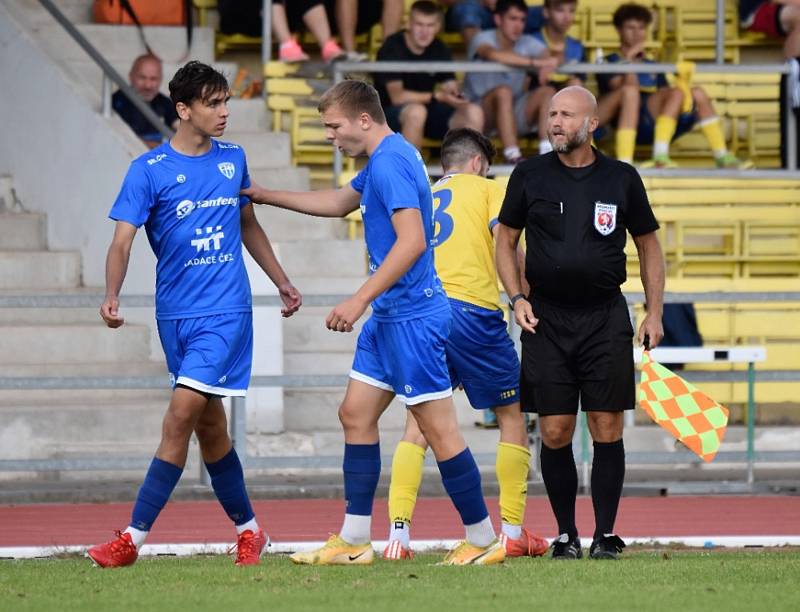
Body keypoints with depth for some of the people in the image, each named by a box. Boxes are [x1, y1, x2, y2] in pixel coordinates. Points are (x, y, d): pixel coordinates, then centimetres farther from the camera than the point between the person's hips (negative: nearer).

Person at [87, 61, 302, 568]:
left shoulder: (233, 160, 7)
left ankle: (136, 536, -14)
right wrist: (112, 298, -25)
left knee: (182, 414, -14)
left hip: (226, 311, 0)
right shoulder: (149, 170, -3)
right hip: (176, 313, 0)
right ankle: (248, 530, 23)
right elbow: (122, 241, -9)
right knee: (210, 427, 7)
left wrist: (282, 281, 28)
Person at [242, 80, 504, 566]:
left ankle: (484, 540, 0)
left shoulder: (392, 162, -17)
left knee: (439, 429, -7)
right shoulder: (383, 160, 15)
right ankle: (353, 541, 13)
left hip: (412, 316, -11)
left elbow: (412, 241, -27)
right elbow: (339, 203, 34)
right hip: (389, 316, 11)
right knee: (356, 414, 11)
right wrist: (265, 196, 36)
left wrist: (360, 300, -27)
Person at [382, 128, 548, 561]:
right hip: (474, 310, -4)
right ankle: (512, 532, 9)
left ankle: (398, 531, -9)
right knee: (512, 415, 10)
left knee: (417, 426, 5)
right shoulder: (485, 189, 9)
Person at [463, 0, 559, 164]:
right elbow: (493, 55, -34)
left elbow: (553, 57, -13)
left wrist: (547, 66, -39)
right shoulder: (483, 39, -10)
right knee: (504, 91, -34)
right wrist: (535, 62, -41)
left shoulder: (528, 43, 5)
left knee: (548, 92, -19)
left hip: (514, 113, 5)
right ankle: (513, 157, -43)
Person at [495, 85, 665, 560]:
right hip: (546, 318, 0)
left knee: (607, 430, -4)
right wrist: (517, 298, 0)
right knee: (555, 433, -2)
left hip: (606, 318, 0)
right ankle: (566, 534, 9)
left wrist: (655, 312, 5)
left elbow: (649, 245, 13)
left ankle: (606, 534, 3)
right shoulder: (530, 175, 4)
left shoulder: (622, 178, 4)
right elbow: (506, 240, 13)